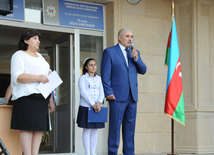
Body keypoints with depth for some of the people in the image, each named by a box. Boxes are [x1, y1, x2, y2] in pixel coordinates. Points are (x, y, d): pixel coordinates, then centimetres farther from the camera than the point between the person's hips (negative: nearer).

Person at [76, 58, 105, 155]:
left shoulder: (98, 78, 15)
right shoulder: (83, 78, 1)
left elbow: (101, 92, 8)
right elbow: (83, 92, -10)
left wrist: (99, 103, -11)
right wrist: (92, 104, -18)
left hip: (97, 107, 5)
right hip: (86, 107, -4)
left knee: (95, 129, 5)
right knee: (87, 129, -3)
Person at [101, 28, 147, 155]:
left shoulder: (135, 53, 18)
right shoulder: (109, 52, 2)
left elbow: (143, 70, 11)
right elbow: (105, 74, -3)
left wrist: (136, 58, -6)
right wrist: (108, 92, -12)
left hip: (132, 97, 5)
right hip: (118, 96, -5)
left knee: (130, 127, 7)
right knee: (115, 126, -4)